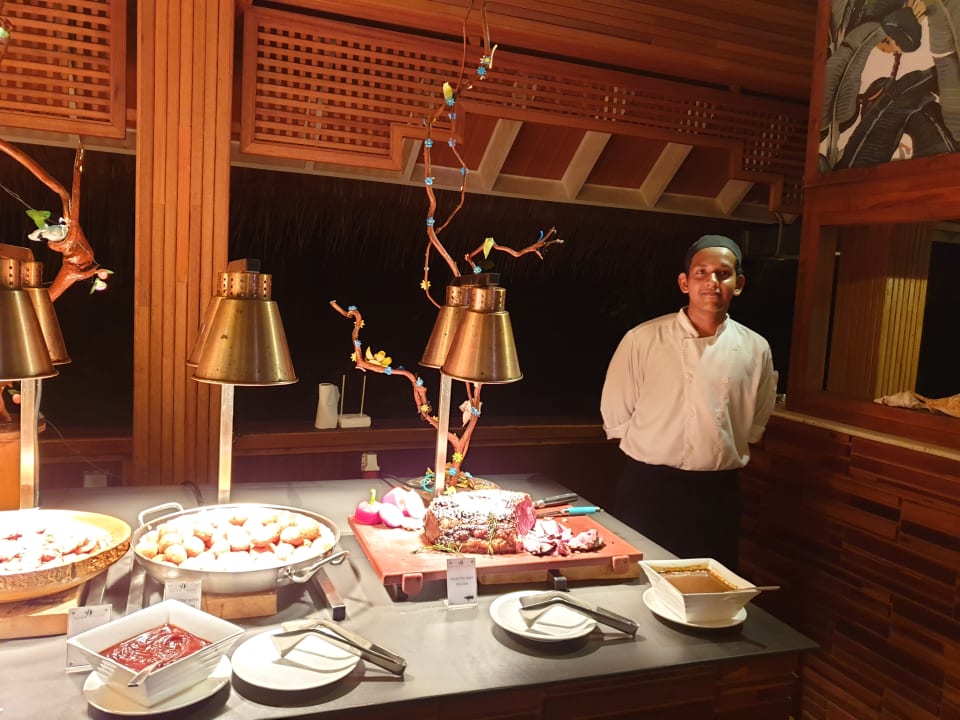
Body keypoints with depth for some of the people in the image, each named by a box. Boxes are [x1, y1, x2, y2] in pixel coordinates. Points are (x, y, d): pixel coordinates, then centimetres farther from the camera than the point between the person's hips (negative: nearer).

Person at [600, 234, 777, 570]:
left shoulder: (755, 350, 0)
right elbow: (616, 416, 1)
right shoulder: (643, 340, -8)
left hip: (718, 493, 2)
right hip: (648, 489, -2)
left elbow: (756, 421, 16)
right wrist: (655, 453, 5)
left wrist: (724, 456, 11)